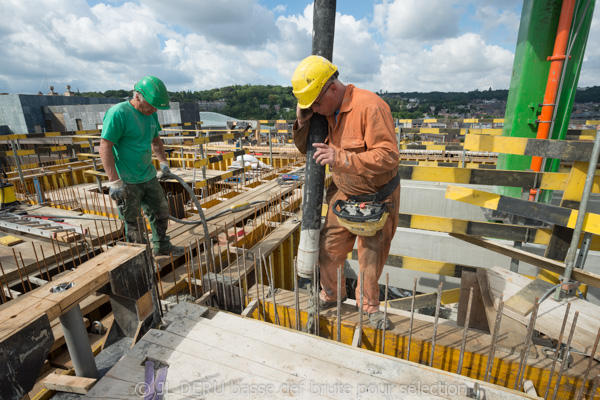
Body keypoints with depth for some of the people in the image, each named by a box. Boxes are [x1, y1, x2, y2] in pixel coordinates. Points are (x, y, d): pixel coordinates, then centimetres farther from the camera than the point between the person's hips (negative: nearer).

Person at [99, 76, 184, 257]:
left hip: (149, 176, 8)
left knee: (161, 211, 17)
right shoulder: (118, 113, -18)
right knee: (134, 224, 4)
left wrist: (163, 161, 13)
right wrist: (114, 181, -25)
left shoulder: (151, 114, 7)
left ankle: (161, 247, 35)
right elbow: (105, 147, -21)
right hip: (127, 181, -8)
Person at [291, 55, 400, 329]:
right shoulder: (325, 112, 0)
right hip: (343, 194, 6)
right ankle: (331, 295, 36)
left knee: (372, 256, 9)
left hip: (377, 198, -5)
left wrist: (340, 158, -36)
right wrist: (302, 120, -10)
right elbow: (306, 149, 8)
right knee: (329, 249, 10)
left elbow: (388, 156, -30)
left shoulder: (370, 107, -24)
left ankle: (369, 305, 35)